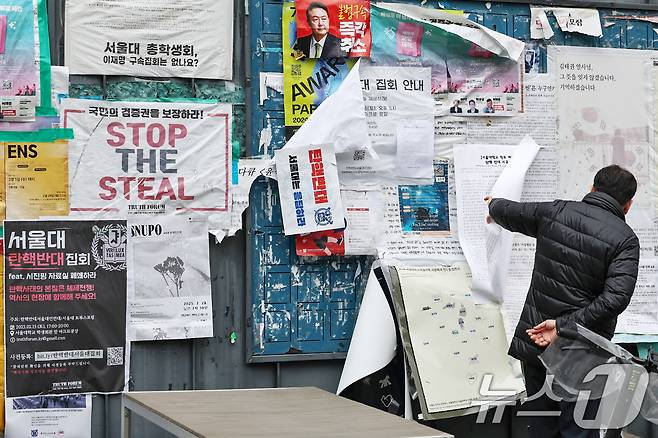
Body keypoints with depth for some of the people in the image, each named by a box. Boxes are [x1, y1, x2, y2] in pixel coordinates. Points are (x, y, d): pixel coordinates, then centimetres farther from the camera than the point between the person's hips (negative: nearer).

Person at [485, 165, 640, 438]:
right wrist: (563, 326, -18)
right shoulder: (625, 239, -9)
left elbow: (507, 213, 16)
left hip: (533, 341, 4)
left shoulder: (555, 212, 0)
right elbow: (615, 298, -21)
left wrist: (494, 205, 39)